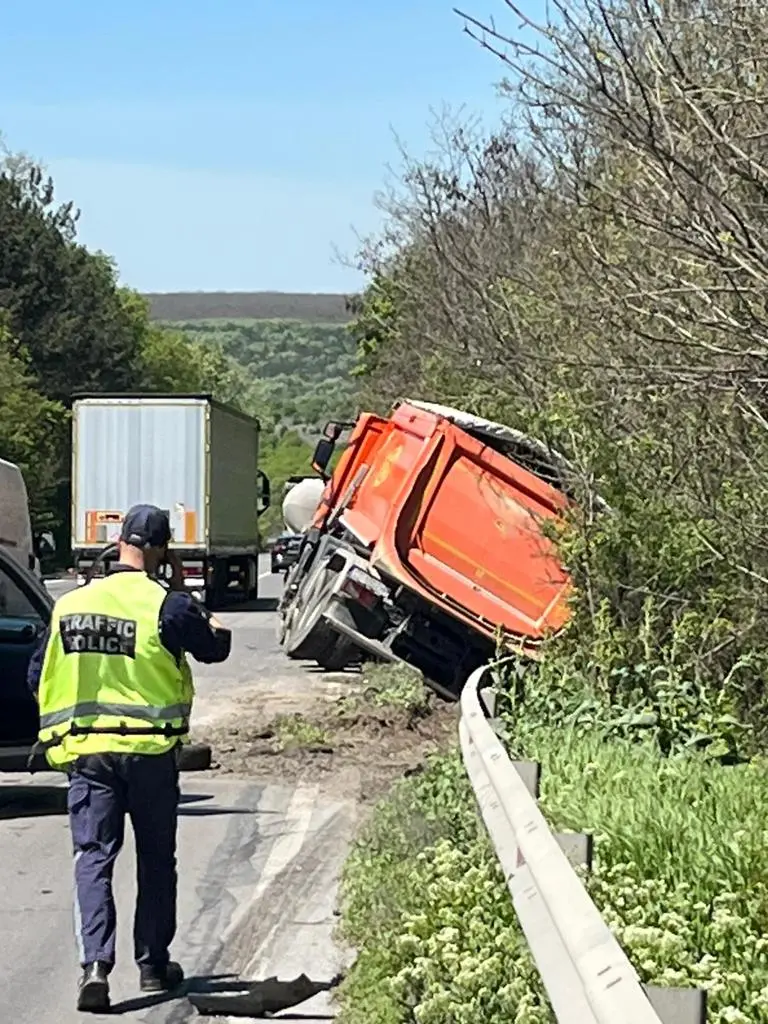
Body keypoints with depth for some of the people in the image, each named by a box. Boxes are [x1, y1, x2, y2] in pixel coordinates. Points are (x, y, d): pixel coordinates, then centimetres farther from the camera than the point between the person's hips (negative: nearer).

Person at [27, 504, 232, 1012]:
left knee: (93, 858, 2)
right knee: (156, 860, 13)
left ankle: (95, 964, -15)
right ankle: (154, 965, 21)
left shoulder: (70, 604, 2)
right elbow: (217, 646, 6)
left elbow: (39, 678, 7)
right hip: (150, 750, -2)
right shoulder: (168, 605, -10)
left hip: (86, 750, 2)